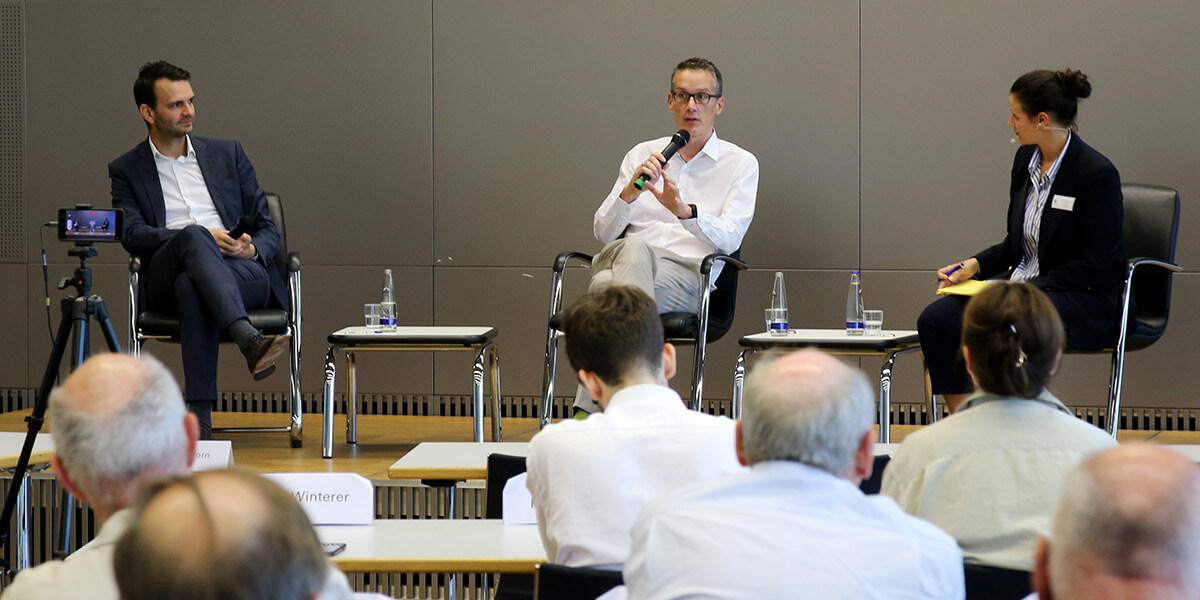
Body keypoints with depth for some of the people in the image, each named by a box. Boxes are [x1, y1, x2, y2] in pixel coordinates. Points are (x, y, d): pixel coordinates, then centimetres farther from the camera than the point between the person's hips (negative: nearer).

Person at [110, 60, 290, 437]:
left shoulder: (227, 154, 23)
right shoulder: (126, 171, 17)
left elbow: (268, 229, 19)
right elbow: (132, 234, -2)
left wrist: (252, 249, -7)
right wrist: (203, 237, -17)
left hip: (244, 273, 1)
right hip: (166, 284, -1)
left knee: (191, 285, -37)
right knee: (193, 238, -38)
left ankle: (198, 415, -47)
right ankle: (249, 340, -59)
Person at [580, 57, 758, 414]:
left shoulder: (741, 164, 15)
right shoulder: (643, 155, 24)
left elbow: (730, 238, -2)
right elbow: (603, 232, 15)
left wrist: (685, 210, -21)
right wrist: (630, 192, -6)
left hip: (687, 274, -2)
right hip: (621, 259, 2)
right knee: (634, 247, -39)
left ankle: (594, 407, -46)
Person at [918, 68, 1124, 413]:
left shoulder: (1098, 173, -15)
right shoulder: (1026, 159, 9)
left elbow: (1094, 266, -15)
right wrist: (975, 265, 2)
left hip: (1080, 299, -8)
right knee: (935, 320, -16)